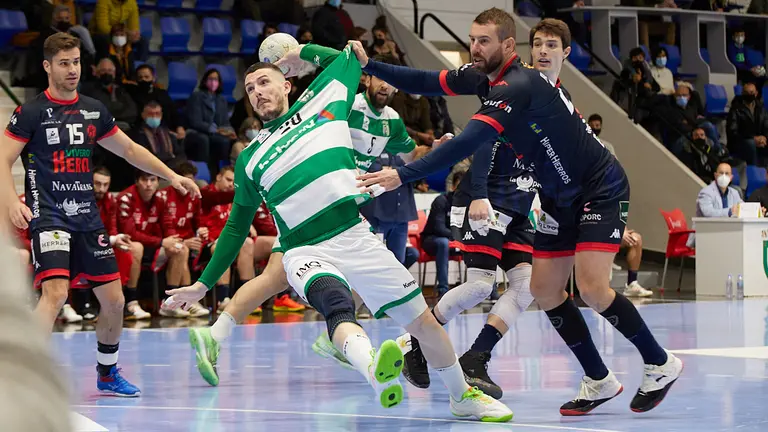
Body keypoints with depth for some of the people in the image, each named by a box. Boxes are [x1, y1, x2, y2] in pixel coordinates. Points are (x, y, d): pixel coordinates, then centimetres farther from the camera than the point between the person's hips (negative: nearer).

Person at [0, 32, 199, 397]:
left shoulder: (94, 111, 11)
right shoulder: (32, 112, -5)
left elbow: (129, 150, 21)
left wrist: (172, 176, 14)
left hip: (87, 218, 6)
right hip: (48, 215, -6)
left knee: (114, 300, 7)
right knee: (56, 292, -25)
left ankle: (107, 374, 27)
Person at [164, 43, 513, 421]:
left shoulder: (322, 104, 15)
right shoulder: (250, 160, 17)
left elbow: (351, 55, 29)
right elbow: (237, 227, 25)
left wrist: (303, 53, 37)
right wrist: (203, 284, 23)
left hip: (357, 237, 2)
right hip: (306, 253, -2)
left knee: (424, 322, 3)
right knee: (337, 305, -37)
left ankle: (463, 397, 26)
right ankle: (375, 370, -67)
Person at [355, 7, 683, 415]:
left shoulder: (518, 85, -29)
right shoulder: (482, 77, -1)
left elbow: (469, 142, -38)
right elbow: (425, 82, 7)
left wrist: (403, 175, -41)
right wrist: (369, 65, -6)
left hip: (601, 189, -9)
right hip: (560, 197, 9)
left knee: (592, 289, -18)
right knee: (544, 290, 4)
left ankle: (660, 364, 2)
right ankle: (599, 382, 14)